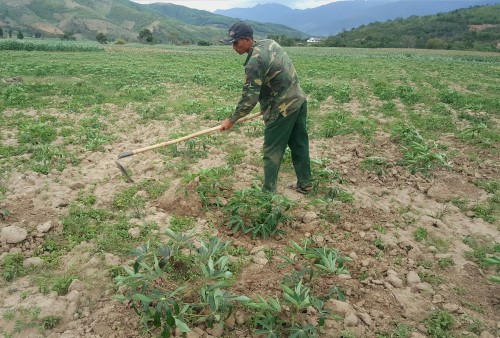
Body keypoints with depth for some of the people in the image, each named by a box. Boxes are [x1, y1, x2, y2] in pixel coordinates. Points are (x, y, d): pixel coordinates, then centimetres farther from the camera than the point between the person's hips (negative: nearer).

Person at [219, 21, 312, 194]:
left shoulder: (255, 61, -21)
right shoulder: (270, 43, 5)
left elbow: (249, 97, -21)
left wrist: (231, 120, -12)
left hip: (282, 108, -9)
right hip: (299, 99, 9)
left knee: (272, 151, 1)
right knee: (299, 144, 16)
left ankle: (268, 192, 9)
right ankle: (305, 184, 28)